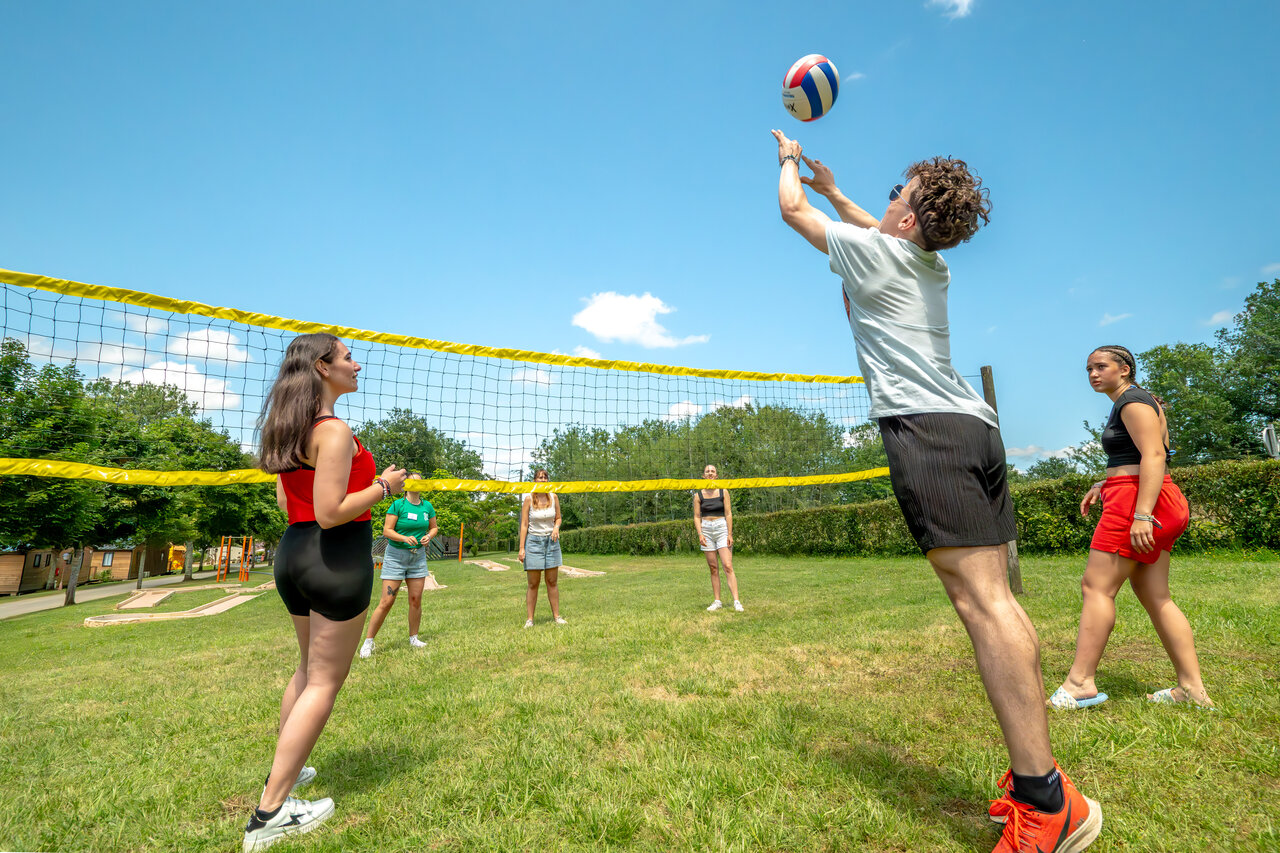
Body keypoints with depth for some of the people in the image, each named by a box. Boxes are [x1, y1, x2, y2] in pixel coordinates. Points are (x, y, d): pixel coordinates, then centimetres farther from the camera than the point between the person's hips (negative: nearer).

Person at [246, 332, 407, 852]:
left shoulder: (290, 430, 10)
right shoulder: (335, 431, -19)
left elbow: (287, 503, 15)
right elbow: (330, 513, -24)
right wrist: (382, 487, -12)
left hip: (293, 554, 10)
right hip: (337, 558, -9)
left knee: (309, 668, 26)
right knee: (325, 681, 2)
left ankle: (284, 770, 40)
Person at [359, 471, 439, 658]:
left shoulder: (427, 506, 6)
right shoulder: (398, 505, -8)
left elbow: (434, 527, 17)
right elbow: (386, 530, -10)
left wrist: (428, 536, -4)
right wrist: (405, 538, -25)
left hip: (418, 555, 4)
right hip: (396, 555, -4)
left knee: (416, 600, 6)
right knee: (386, 602, -7)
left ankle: (413, 638, 22)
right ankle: (368, 641, 6)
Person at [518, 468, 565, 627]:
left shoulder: (554, 497, 3)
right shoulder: (529, 499, -6)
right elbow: (524, 524, -6)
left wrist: (556, 527, -9)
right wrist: (521, 548, -10)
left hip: (551, 541, 3)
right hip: (533, 541, -3)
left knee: (552, 582, 6)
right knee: (533, 583, 0)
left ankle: (556, 616, 14)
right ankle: (529, 619, 8)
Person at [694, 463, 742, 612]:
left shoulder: (723, 492, 4)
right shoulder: (698, 495, 6)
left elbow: (728, 514, 2)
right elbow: (697, 516, 6)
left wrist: (730, 534, -6)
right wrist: (700, 534, -7)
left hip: (722, 528, -1)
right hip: (706, 530, 1)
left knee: (728, 566, -10)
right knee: (713, 568, 3)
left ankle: (736, 601, -11)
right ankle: (717, 601, 10)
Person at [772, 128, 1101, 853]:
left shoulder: (871, 251, 1)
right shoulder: (932, 263, 23)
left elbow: (792, 208, 16)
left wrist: (789, 158, 36)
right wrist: (833, 189, 55)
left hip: (926, 427, -9)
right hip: (977, 425, 9)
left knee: (981, 601, -13)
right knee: (998, 600, 6)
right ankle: (1038, 775, 12)